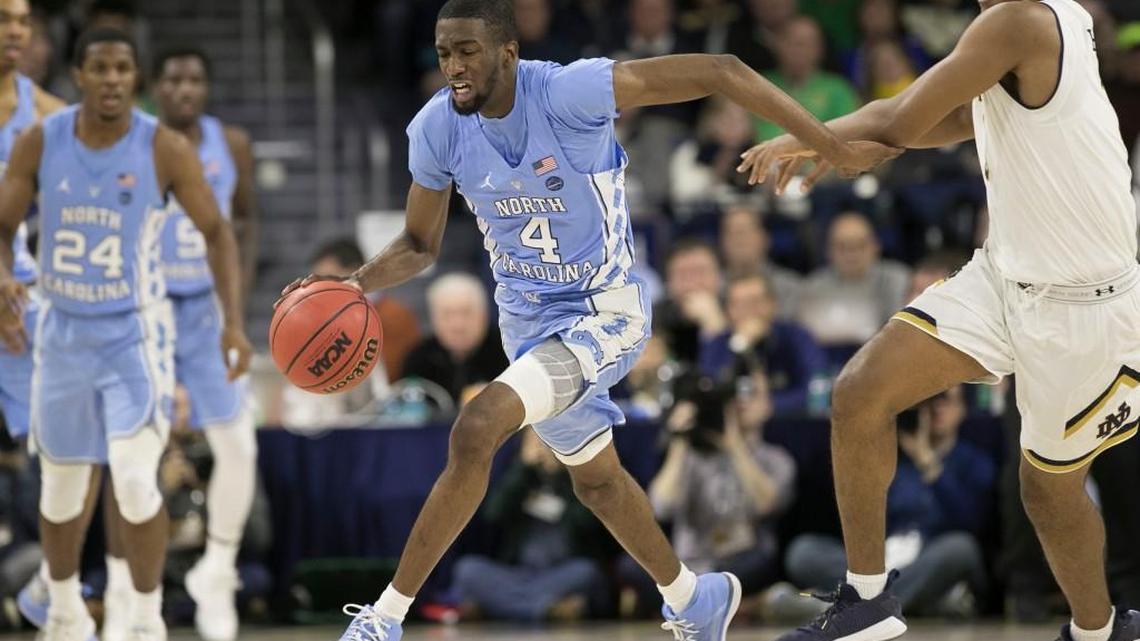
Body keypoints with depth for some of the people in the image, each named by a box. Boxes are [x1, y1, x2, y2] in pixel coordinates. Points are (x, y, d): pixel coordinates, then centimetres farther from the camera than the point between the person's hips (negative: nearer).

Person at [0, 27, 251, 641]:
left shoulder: (164, 149, -13)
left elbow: (216, 231, -4)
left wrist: (233, 321, -13)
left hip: (134, 334, -3)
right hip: (63, 331, 3)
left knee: (136, 483, -15)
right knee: (63, 487, 13)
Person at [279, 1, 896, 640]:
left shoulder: (570, 92, -28)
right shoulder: (436, 128, -12)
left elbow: (721, 71, -27)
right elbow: (420, 246, 4)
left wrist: (837, 148, -26)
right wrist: (353, 285, -17)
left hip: (603, 313, -7)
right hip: (528, 316, 7)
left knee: (476, 429, -25)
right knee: (596, 478, 23)